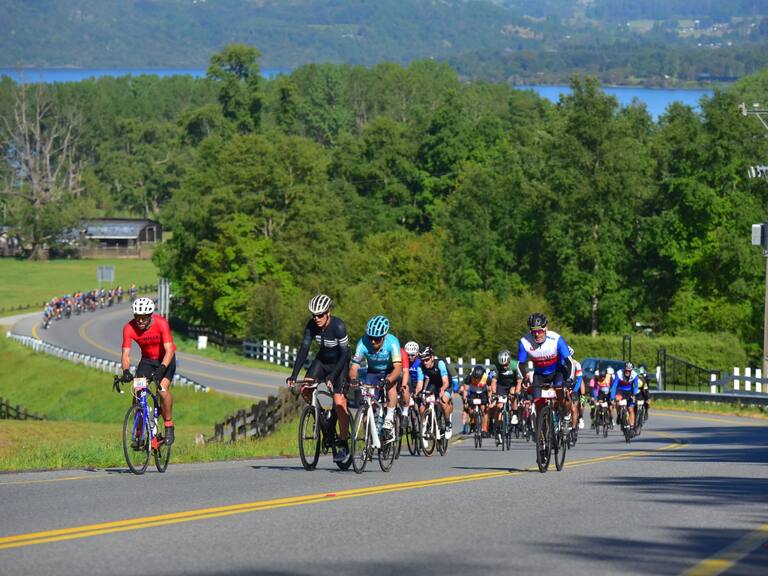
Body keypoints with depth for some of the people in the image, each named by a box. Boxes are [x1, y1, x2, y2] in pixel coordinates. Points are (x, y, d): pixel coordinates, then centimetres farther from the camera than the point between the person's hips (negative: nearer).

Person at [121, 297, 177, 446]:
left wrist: (161, 369, -49)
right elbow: (126, 353, -24)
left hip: (165, 359, -3)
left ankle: (169, 427, -9)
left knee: (163, 389, -26)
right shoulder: (129, 328, -22)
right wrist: (126, 371, -43)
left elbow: (169, 351, -34)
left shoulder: (161, 323, -30)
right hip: (147, 360, 3)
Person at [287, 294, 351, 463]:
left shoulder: (338, 326, -28)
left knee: (339, 401, -16)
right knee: (305, 391, -15)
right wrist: (294, 375, -25)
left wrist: (332, 376, -37)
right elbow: (304, 349, -15)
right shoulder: (312, 325, -15)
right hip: (322, 360, 5)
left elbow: (344, 353, -28)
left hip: (340, 363, -5)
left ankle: (343, 445, -7)